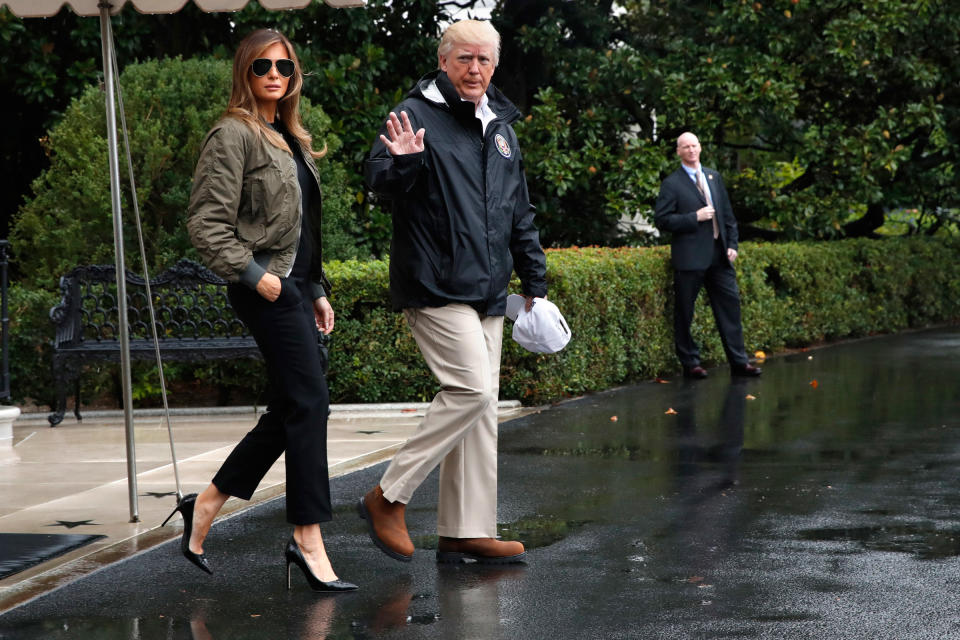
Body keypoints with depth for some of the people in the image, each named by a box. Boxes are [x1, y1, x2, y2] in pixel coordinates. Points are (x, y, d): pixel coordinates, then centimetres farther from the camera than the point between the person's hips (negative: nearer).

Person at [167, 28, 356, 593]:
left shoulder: (289, 139, 19)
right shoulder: (234, 134, -8)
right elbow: (206, 222, -14)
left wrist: (317, 290, 20)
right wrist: (252, 273, -18)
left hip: (296, 284, 9)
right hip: (267, 287, -9)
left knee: (289, 413, 9)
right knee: (309, 401, -12)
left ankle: (206, 506, 19)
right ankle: (310, 540, -8)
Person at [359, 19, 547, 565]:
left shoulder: (501, 126, 18)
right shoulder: (418, 114, -5)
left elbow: (521, 213, 24)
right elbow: (380, 184, -13)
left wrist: (535, 282, 22)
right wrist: (401, 162, -34)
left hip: (487, 292, 8)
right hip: (435, 287, -8)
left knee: (481, 406, 7)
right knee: (472, 388, -17)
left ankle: (467, 532, 11)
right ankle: (389, 497, -6)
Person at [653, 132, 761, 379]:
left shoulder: (714, 177, 15)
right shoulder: (672, 184, -3)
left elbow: (727, 214, 18)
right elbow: (661, 220, -9)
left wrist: (732, 244, 9)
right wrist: (695, 217, -15)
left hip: (719, 255, 5)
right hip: (690, 257, -5)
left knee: (730, 304, 4)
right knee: (685, 312, -1)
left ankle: (739, 361, 10)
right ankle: (690, 363, 10)